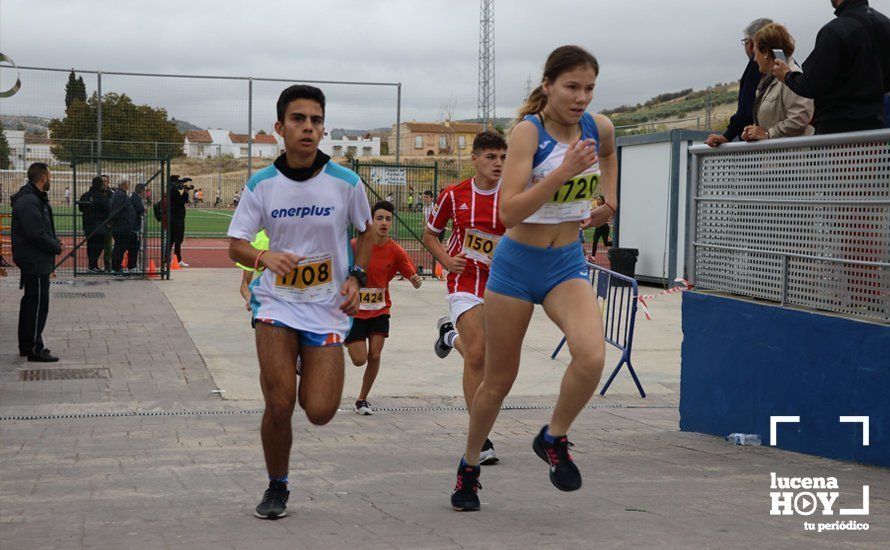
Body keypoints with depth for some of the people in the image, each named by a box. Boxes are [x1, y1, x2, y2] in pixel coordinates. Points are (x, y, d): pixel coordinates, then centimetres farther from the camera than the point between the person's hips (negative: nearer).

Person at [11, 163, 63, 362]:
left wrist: (54, 241, 4)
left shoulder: (36, 199, 14)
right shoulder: (29, 202, -20)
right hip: (35, 262, -11)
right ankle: (35, 349, -1)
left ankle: (26, 346, 25)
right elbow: (36, 234, -25)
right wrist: (56, 247, -12)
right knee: (38, 304, -6)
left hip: (33, 261, 11)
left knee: (31, 303, 16)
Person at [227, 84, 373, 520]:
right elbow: (236, 246, 0)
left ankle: (310, 377, 32)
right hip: (276, 302, 0)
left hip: (328, 307, 0)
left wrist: (356, 277, -2)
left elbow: (365, 230, 12)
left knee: (320, 412, -7)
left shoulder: (346, 182, -6)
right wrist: (265, 257, -21)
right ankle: (276, 488, 12)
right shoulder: (261, 184, -4)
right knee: (279, 404, -13)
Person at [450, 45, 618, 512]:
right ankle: (469, 466, 32)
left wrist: (609, 198, 11)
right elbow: (508, 212, -25)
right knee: (498, 380, 8)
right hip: (517, 264, -3)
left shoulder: (600, 128, -2)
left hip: (568, 264, 3)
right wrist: (563, 172, -33)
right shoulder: (528, 130, -16)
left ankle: (554, 438, 1)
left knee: (592, 356, -25)